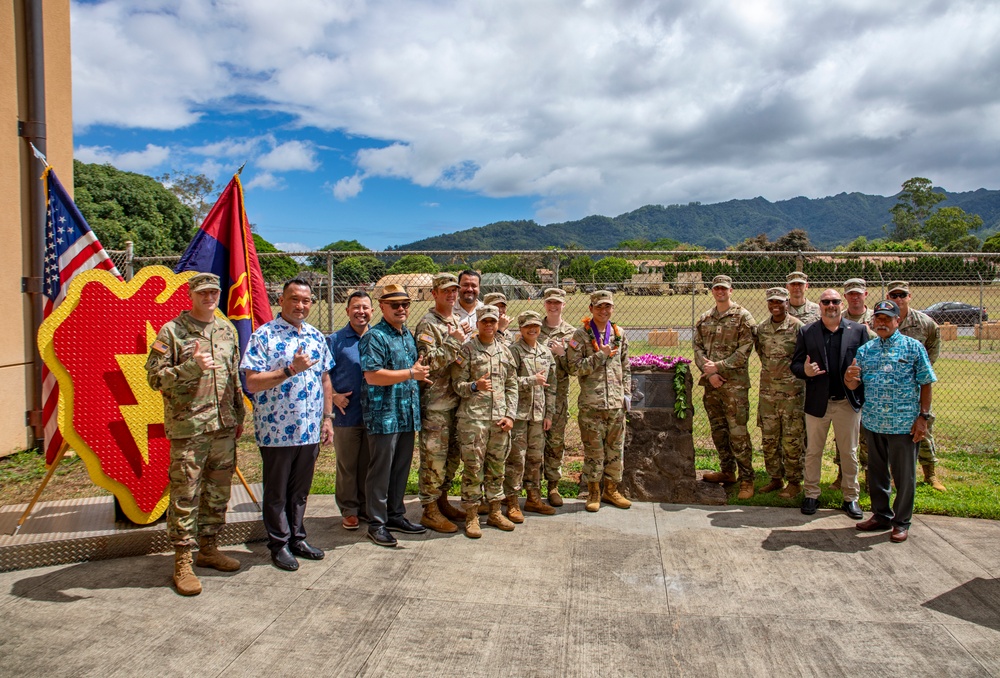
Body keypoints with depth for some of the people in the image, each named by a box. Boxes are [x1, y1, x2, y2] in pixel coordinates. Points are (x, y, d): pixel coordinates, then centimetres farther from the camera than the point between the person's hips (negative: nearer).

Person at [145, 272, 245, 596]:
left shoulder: (227, 330, 13)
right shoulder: (171, 331, -5)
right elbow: (155, 377, -9)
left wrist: (239, 415, 18)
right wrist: (192, 366, -23)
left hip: (224, 427, 6)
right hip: (188, 428, -6)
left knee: (218, 492, 13)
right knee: (185, 496, -1)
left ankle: (208, 548, 28)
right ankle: (182, 563, 10)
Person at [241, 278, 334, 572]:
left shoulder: (316, 337, 9)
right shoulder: (263, 336, -9)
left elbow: (325, 379, 14)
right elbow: (253, 382, -15)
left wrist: (328, 418, 10)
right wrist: (291, 370, -23)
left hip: (311, 429, 5)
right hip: (276, 430, -5)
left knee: (301, 489, 17)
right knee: (277, 491, 9)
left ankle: (297, 537, 31)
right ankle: (279, 544, 23)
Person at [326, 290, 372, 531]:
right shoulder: (335, 340, -1)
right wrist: (334, 396, -14)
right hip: (346, 414, -3)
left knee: (370, 464, 12)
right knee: (347, 465, 5)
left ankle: (367, 505, 26)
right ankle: (349, 510, 18)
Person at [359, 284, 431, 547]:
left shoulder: (408, 335, 15)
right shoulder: (375, 337, -11)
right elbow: (372, 376, -22)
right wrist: (411, 373, -19)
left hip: (407, 415, 8)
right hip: (384, 415, -8)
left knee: (401, 468, 15)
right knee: (380, 470, 1)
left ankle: (395, 515, 28)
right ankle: (376, 523, 12)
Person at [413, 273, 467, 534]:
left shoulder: (457, 323, 15)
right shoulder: (427, 324, -9)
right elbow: (429, 361, -20)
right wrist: (454, 341, -20)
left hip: (456, 401, 8)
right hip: (435, 403, -8)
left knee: (452, 455, 15)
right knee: (434, 456, -2)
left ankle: (442, 501, 29)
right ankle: (430, 511, 8)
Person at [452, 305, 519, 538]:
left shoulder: (504, 351, 13)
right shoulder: (466, 350, 0)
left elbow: (512, 386, 13)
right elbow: (457, 384, -4)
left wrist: (510, 415, 3)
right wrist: (475, 386, -25)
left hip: (500, 419, 4)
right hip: (473, 418, -4)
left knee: (497, 468, 12)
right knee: (473, 468, -1)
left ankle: (495, 512, 24)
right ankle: (472, 516, 9)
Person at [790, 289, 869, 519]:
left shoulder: (858, 330, 4)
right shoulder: (807, 332, 3)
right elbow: (795, 364, 2)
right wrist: (805, 371, -18)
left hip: (848, 402, 0)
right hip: (817, 402, 0)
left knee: (849, 453, 10)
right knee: (813, 452, 9)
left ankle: (850, 498, 23)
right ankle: (811, 495, 22)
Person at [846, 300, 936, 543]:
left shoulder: (914, 347, -2)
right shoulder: (865, 350, 7)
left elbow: (925, 384, -3)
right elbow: (854, 386, 6)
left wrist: (923, 416, -8)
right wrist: (849, 377, -17)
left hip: (905, 423, -4)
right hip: (874, 422, 4)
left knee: (904, 475, 6)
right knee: (876, 472, 14)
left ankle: (902, 522, 22)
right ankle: (881, 515, 30)